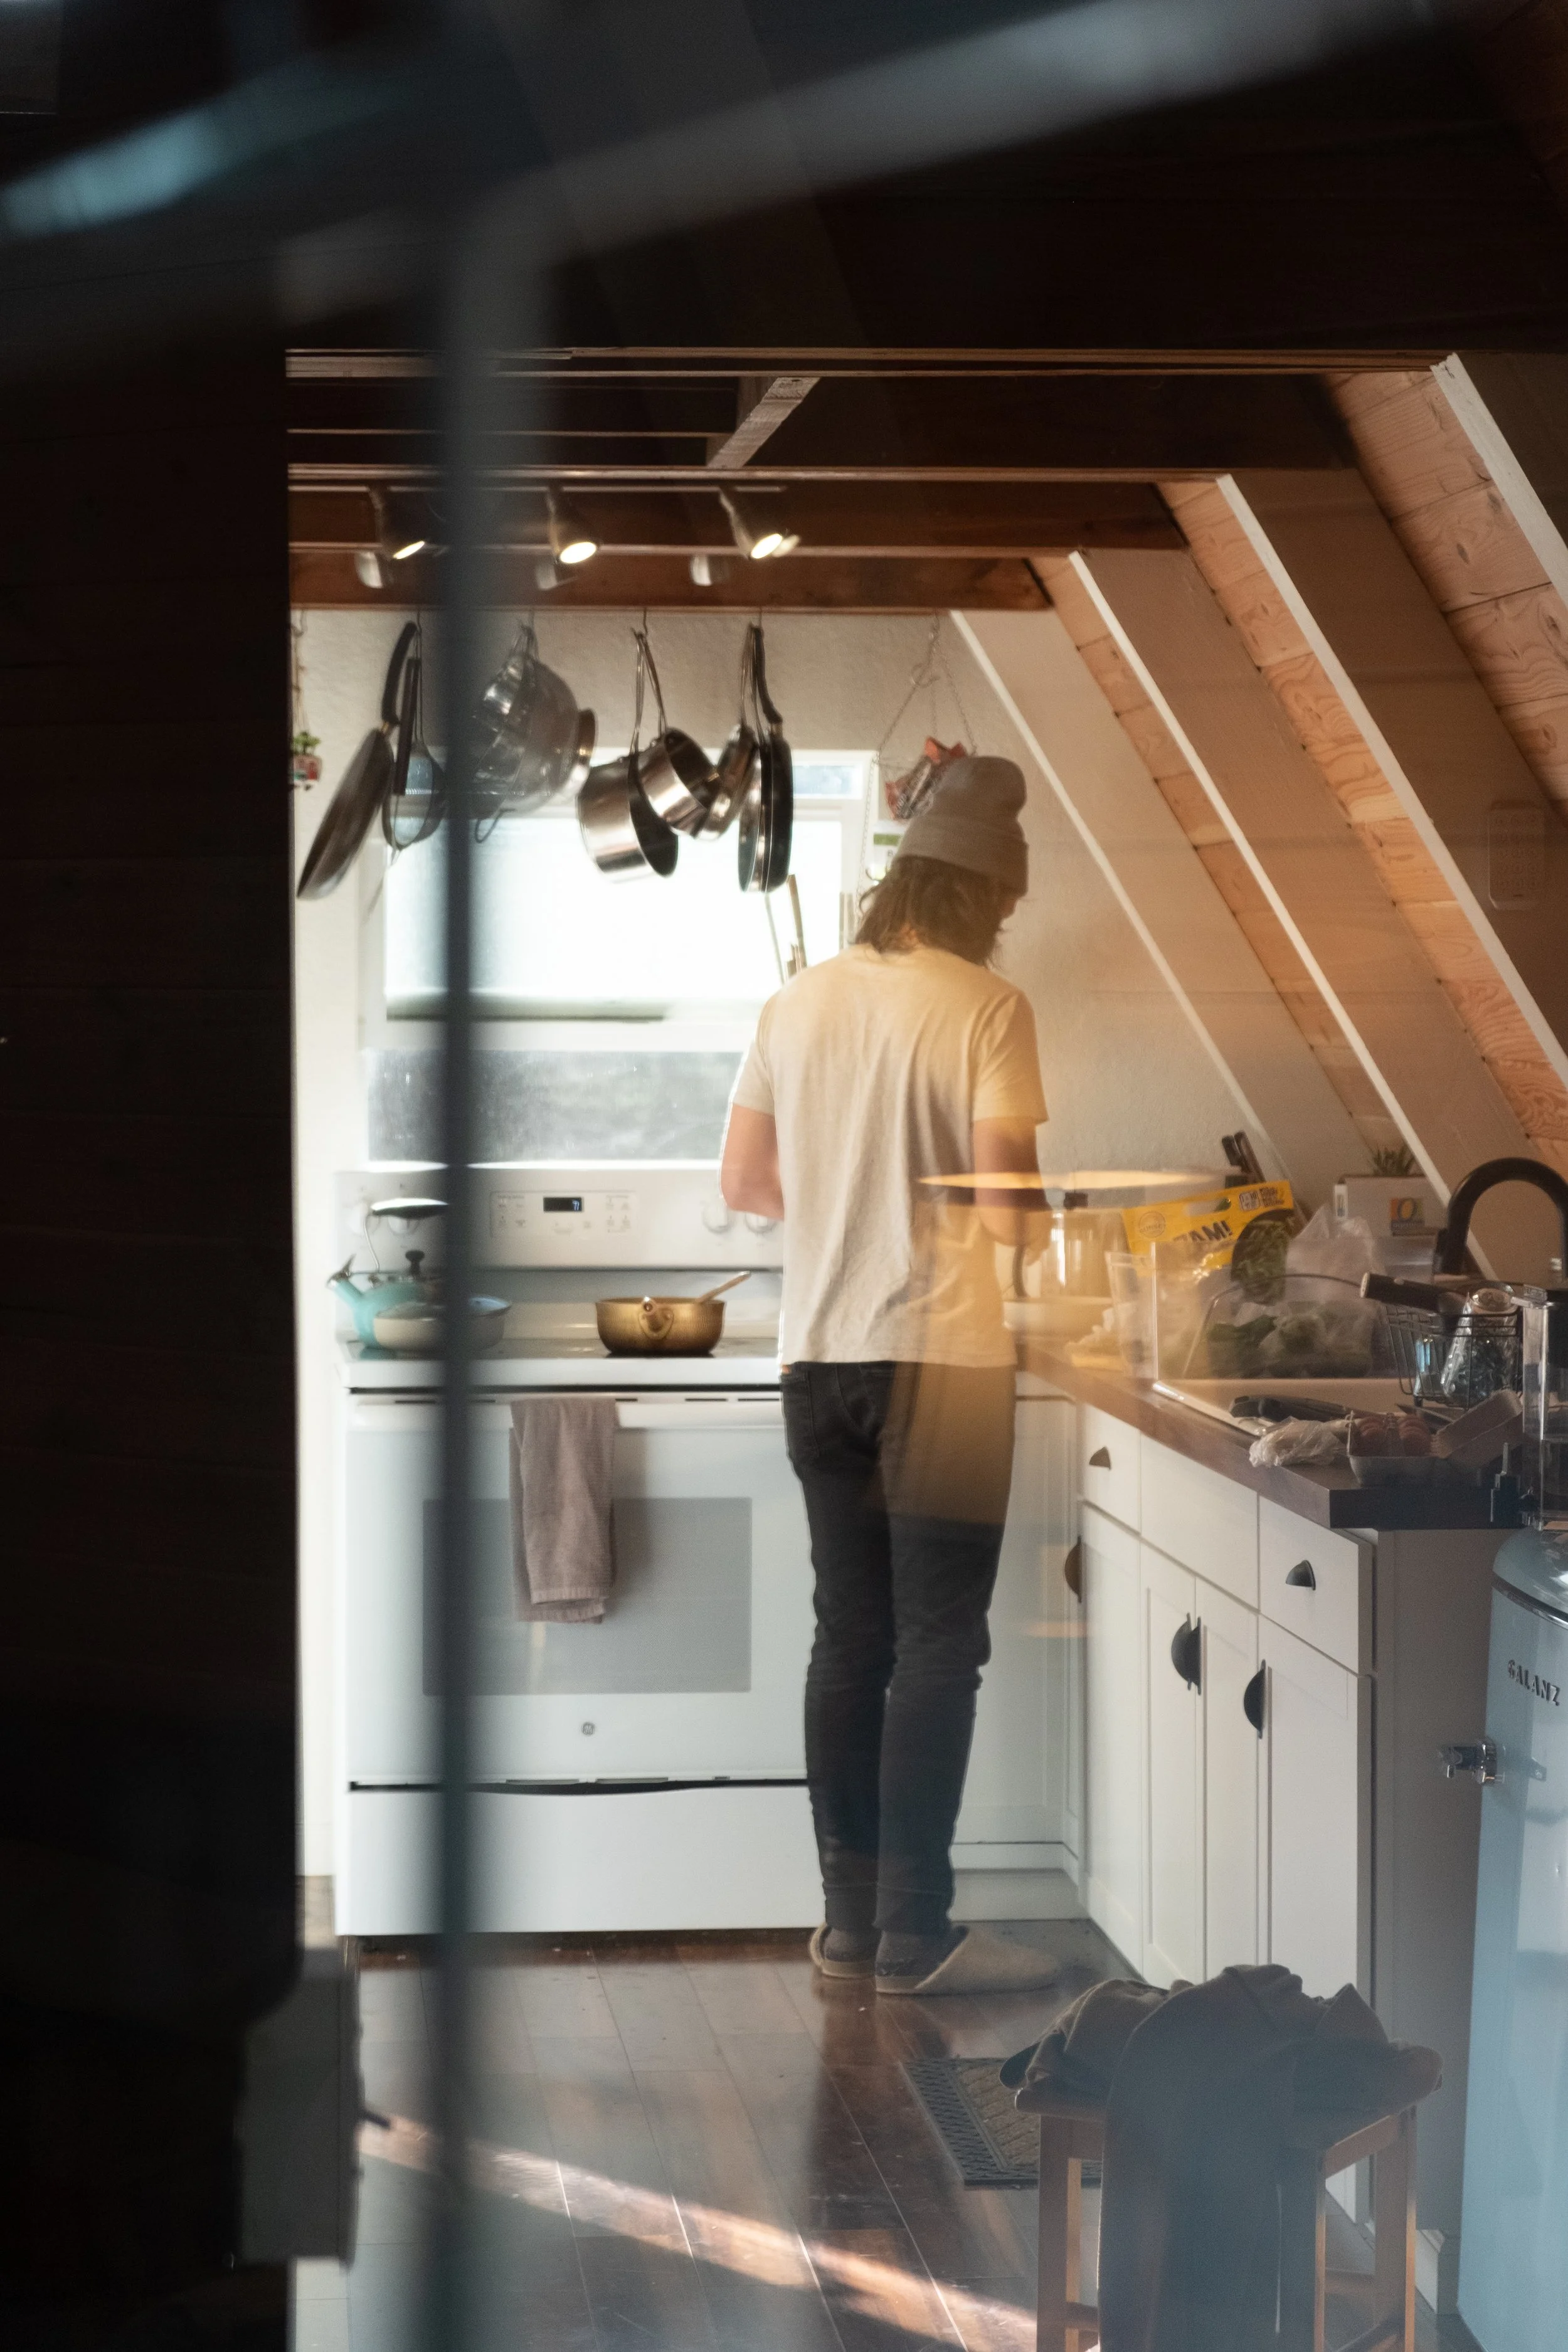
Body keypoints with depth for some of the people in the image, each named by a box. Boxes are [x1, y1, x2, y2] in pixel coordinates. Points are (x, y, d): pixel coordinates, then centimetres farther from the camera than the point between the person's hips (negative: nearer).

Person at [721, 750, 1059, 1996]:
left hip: (820, 1355, 6)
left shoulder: (801, 1001, 8)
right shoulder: (986, 1007, -10)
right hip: (941, 1356, -6)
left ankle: (850, 1919, 16)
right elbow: (1005, 1208, -15)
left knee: (849, 1638, 12)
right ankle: (916, 1935, 1)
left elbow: (745, 1181, 13)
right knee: (938, 1647, -1)